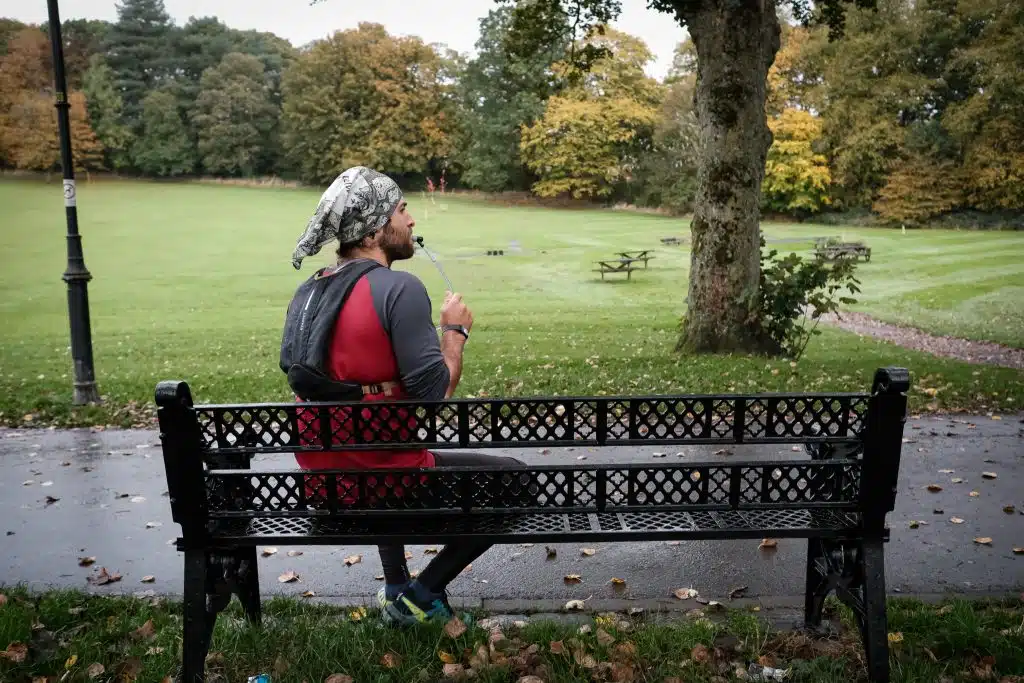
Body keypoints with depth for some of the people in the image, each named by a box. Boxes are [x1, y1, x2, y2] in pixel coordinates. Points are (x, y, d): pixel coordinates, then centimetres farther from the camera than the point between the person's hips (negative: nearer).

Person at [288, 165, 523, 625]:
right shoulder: (400, 288, -18)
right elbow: (435, 393, -20)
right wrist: (455, 328, -4)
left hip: (319, 477, 8)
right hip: (386, 479, -7)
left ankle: (396, 588, 36)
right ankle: (423, 591, 12)